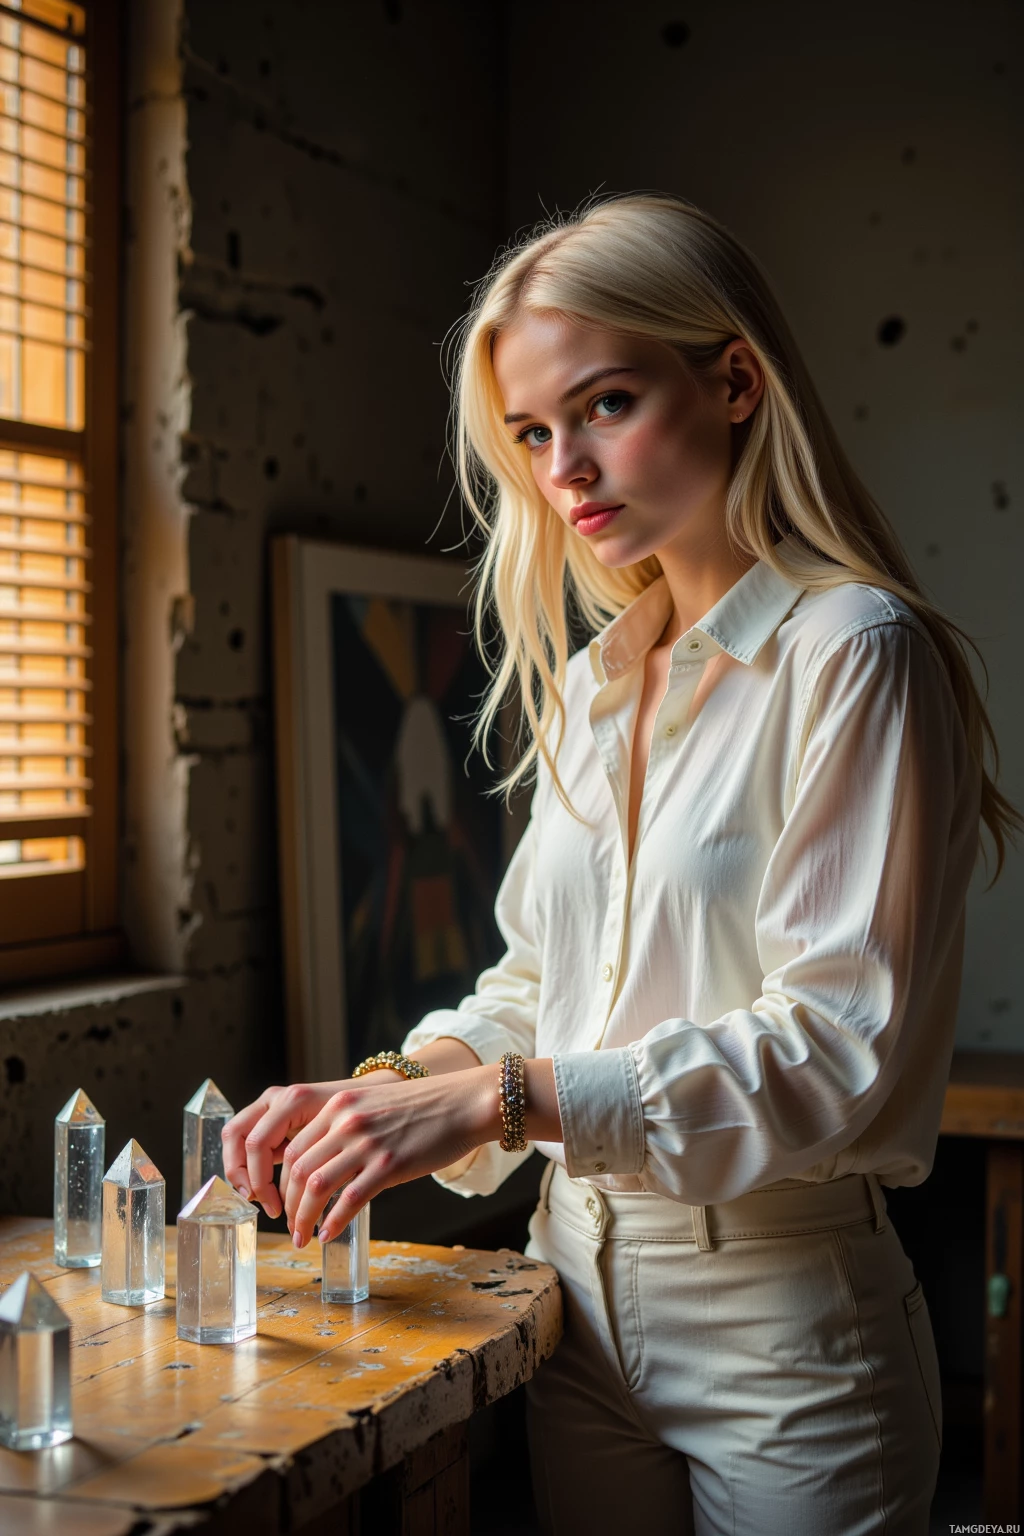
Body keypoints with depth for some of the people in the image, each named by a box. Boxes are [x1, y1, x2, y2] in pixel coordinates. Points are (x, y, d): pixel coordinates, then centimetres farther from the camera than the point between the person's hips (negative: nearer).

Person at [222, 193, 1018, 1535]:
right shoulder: (589, 682, 10)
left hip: (781, 1315, -6)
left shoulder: (851, 654, -13)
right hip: (581, 1283, 6)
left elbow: (836, 1046, -20)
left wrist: (502, 1096, -25)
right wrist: (390, 1090, -5)